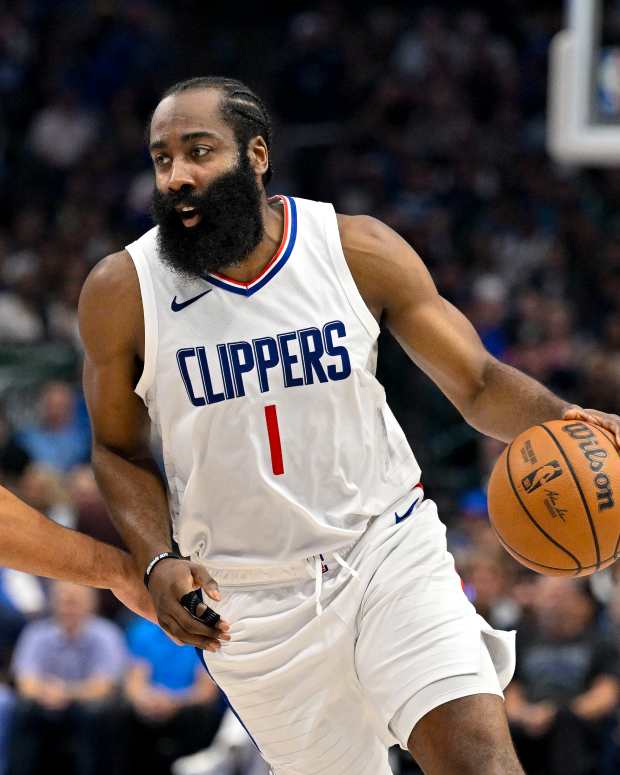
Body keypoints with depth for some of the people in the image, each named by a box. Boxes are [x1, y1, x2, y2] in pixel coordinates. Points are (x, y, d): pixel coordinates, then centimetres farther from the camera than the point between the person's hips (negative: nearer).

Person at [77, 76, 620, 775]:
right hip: (249, 601, 0)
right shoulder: (122, 292, -7)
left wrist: (562, 421, -20)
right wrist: (158, 562, -9)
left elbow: (477, 384, 1)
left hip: (388, 551, 0)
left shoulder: (359, 251, -6)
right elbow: (117, 449, 8)